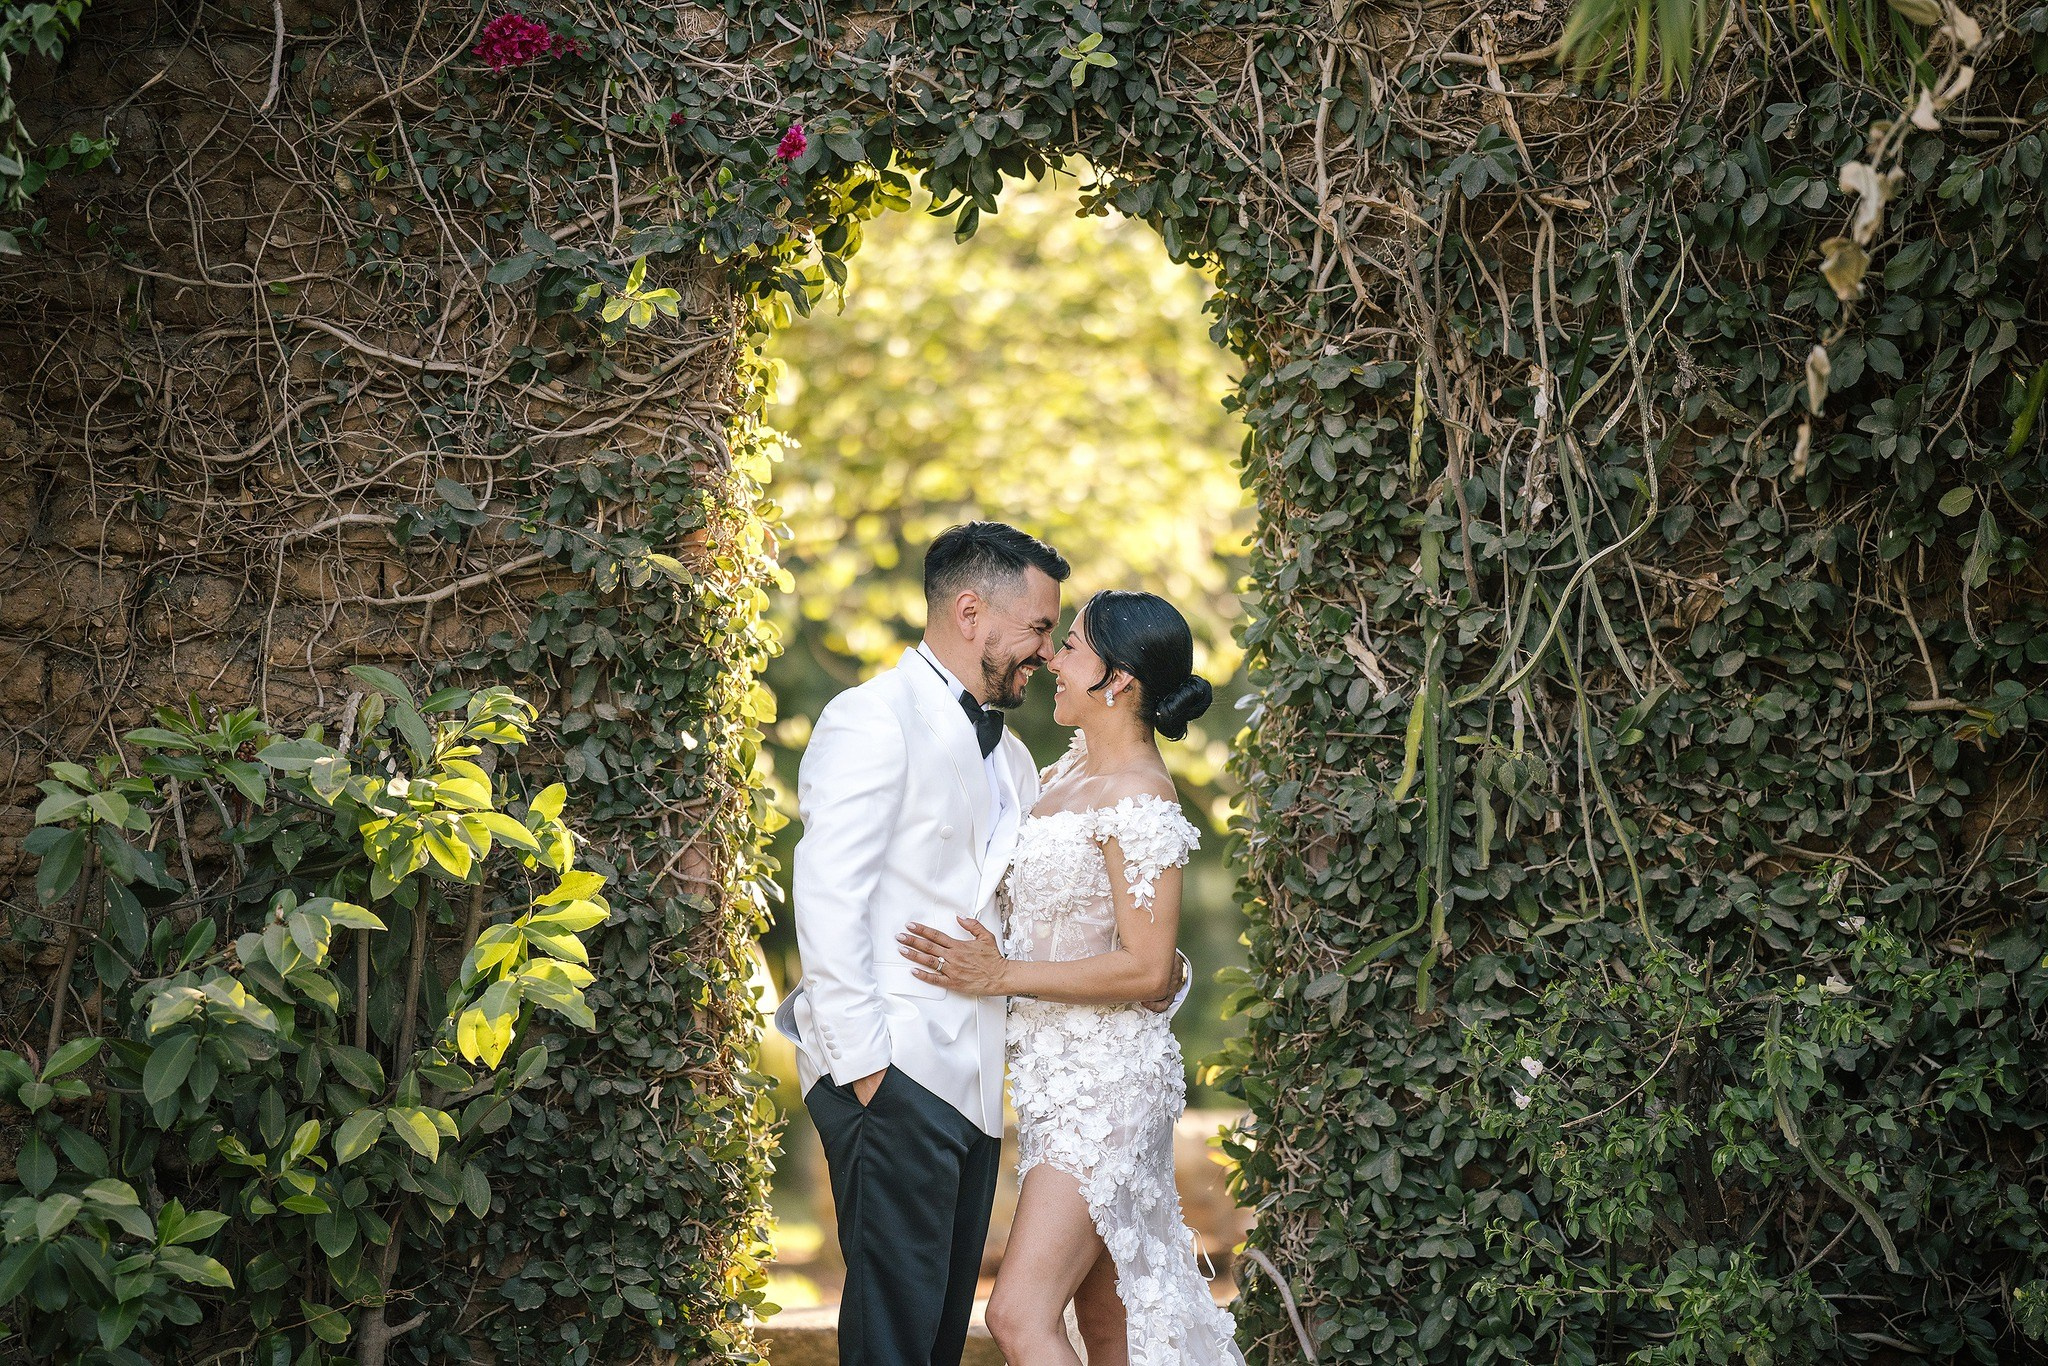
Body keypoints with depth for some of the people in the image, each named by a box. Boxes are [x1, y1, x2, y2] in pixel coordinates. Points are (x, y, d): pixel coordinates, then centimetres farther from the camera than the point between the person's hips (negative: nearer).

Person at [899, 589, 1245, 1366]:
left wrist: (1004, 976, -20)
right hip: (1060, 1073, 9)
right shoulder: (1077, 767, 9)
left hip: (1104, 1085, -9)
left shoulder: (1138, 800, -18)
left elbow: (1146, 967, -21)